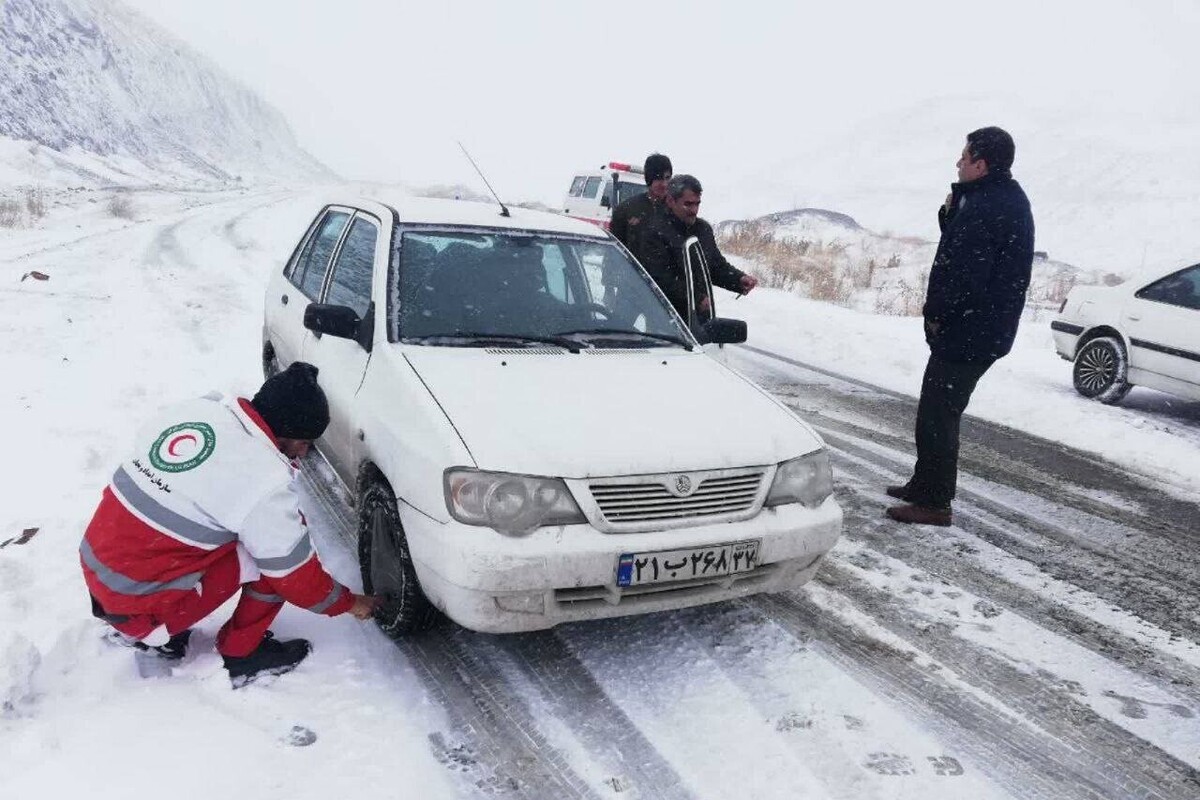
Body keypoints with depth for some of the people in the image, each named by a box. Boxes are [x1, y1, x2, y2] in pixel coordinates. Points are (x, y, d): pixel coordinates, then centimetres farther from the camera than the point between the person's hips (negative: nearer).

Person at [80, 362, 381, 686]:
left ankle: (139, 630, 21)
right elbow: (295, 576, -11)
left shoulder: (198, 407, -2)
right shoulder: (263, 480, -22)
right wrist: (349, 603, 6)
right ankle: (241, 654, 10)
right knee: (276, 548, -6)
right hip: (138, 598, -7)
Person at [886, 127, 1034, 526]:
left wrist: (936, 312, -11)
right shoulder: (1007, 197, 12)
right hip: (986, 330, 11)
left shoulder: (986, 208, -22)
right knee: (938, 410, 21)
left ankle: (933, 502, 7)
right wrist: (951, 211, -3)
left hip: (966, 332, -11)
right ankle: (924, 484, 34)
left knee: (937, 415, -2)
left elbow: (963, 273, -26)